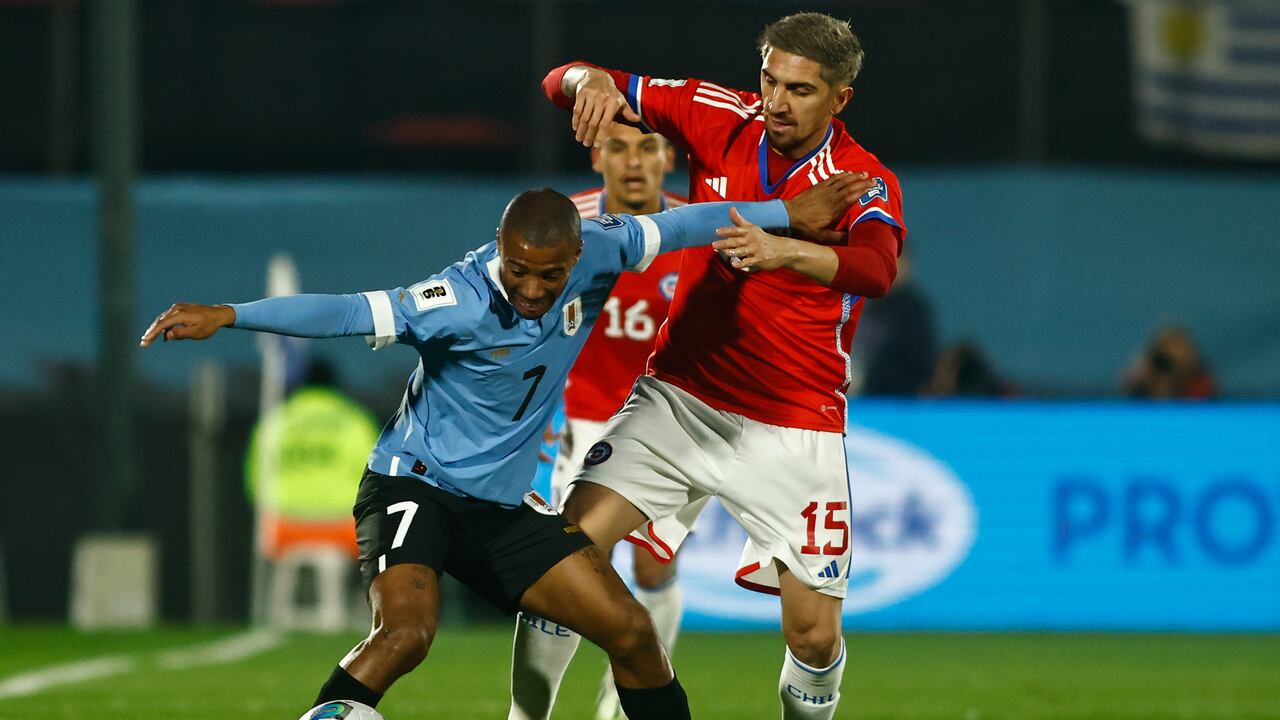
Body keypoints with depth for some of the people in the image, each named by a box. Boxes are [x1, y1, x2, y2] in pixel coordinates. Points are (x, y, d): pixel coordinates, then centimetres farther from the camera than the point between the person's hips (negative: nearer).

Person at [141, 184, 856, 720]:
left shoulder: (597, 256, -10)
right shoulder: (459, 302, -27)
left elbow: (673, 227, 6)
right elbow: (348, 313, -33)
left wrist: (785, 212, 14)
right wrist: (227, 315, -42)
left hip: (504, 504, 6)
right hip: (415, 485, -6)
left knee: (633, 633, 3)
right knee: (406, 633, -33)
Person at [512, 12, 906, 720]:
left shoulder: (865, 185, -12)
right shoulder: (720, 117, -3)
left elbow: (876, 270, -36)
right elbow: (564, 83, -1)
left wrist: (784, 250, -53)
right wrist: (590, 82, -26)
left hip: (793, 428, -2)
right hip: (680, 396, 2)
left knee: (814, 635, -4)